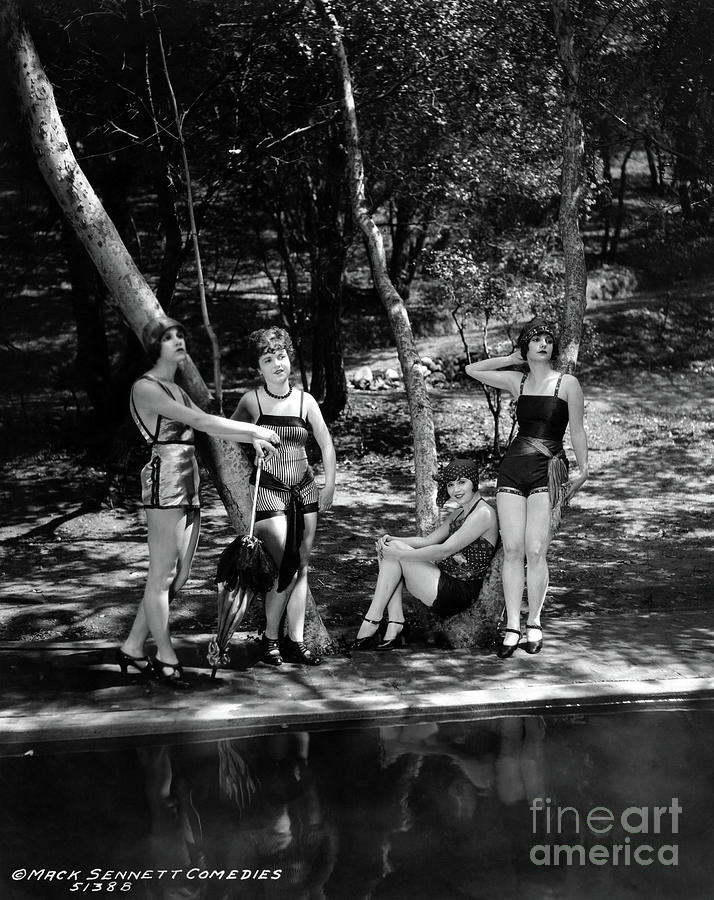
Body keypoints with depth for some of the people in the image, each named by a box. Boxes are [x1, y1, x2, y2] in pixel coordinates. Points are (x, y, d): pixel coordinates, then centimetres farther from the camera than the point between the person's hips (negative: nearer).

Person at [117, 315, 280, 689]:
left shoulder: (175, 390, 22)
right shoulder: (145, 388, -7)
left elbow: (207, 425, 18)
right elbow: (200, 421, -14)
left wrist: (251, 439, 5)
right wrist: (254, 430, -10)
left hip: (188, 487, 9)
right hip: (165, 482, -9)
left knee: (179, 575, 10)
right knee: (162, 574, -2)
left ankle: (132, 648, 19)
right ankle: (166, 657, 6)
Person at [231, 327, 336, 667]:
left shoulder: (305, 400, 3)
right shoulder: (251, 400, -6)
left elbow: (326, 445, 12)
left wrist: (329, 485, 9)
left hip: (305, 490, 4)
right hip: (268, 491, -4)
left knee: (301, 567, 5)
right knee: (285, 569, -11)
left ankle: (295, 641, 12)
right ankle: (270, 639, 6)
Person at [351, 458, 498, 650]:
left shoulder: (483, 513, -14)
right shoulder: (459, 513, 17)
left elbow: (444, 550, -20)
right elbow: (428, 541, 15)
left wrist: (399, 553, -16)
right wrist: (393, 540, -2)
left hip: (459, 594, -10)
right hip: (446, 581, 10)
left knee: (395, 551, -14)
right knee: (389, 548, 0)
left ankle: (370, 626, -10)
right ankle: (394, 629, -9)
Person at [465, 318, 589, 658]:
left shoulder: (567, 384, 2)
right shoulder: (517, 382, 12)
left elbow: (577, 431, 6)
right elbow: (472, 370, 20)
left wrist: (583, 470, 3)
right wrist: (512, 359, 17)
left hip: (548, 471, -3)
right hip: (513, 468, 3)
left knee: (535, 551, -8)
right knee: (512, 550, -2)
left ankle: (534, 623, 6)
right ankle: (512, 626, 2)